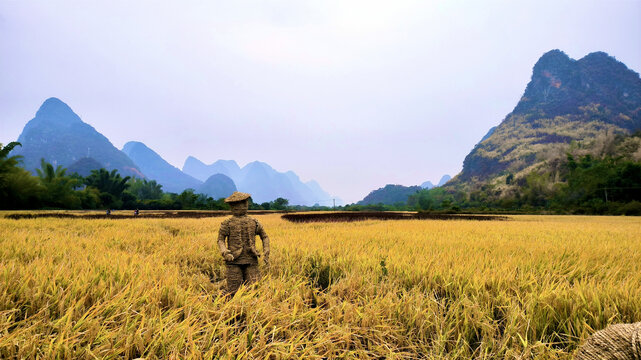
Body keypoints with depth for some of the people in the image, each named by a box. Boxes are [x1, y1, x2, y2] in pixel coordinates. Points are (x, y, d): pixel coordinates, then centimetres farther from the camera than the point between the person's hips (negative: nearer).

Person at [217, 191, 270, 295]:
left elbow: (264, 237, 20)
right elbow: (220, 240, 3)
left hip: (250, 261, 1)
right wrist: (225, 253, -17)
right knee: (234, 292, -3)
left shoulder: (254, 222, 10)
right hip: (234, 262, -1)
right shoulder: (227, 223, 4)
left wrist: (266, 253, 7)